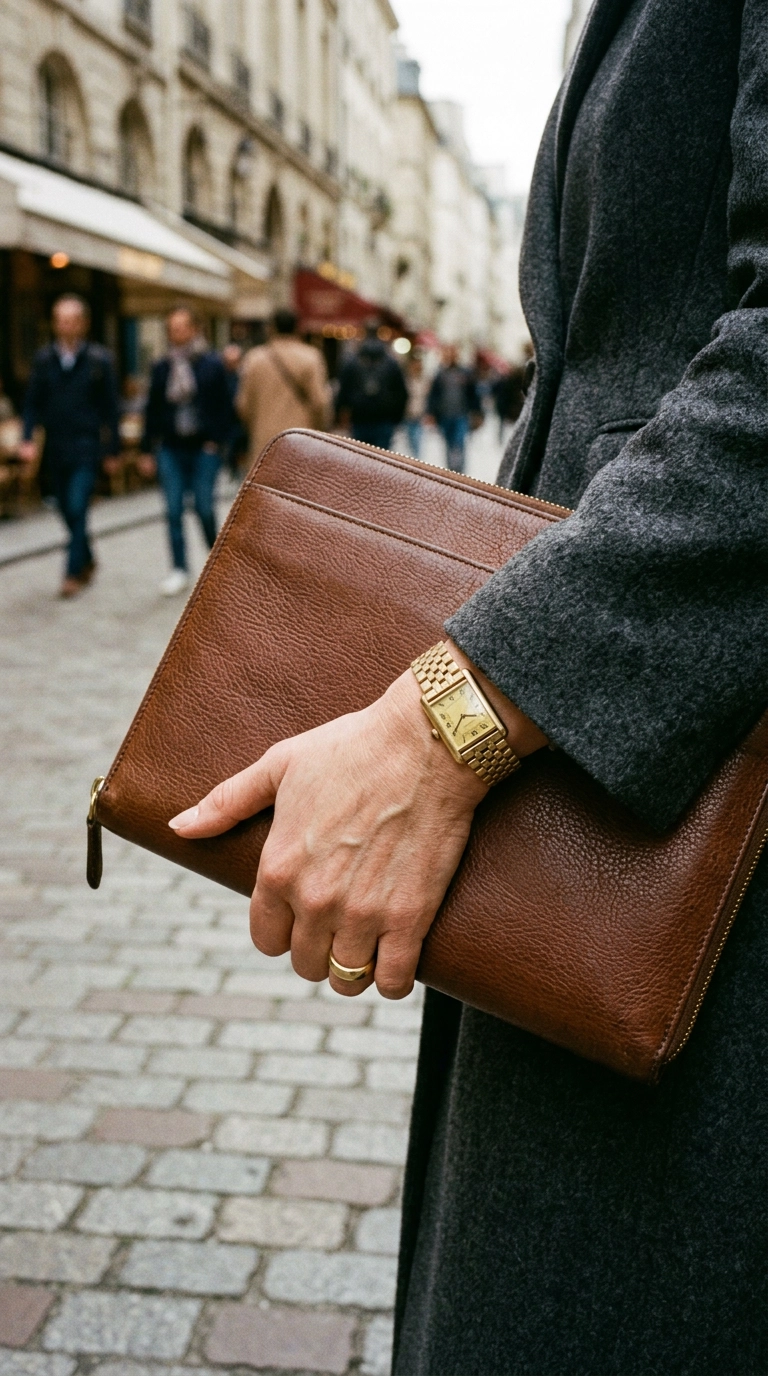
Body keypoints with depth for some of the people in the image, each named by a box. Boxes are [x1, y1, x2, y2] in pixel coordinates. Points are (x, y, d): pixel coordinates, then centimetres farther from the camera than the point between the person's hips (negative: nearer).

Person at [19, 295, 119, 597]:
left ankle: (74, 573, -5)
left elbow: (110, 407, 2)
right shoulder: (44, 359, 5)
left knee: (77, 510, -11)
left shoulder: (99, 359, -1)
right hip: (55, 450, 4)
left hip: (85, 450, -3)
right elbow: (33, 402, 7)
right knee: (68, 512, 11)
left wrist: (113, 448, 1)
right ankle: (87, 562, 29)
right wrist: (28, 439, -7)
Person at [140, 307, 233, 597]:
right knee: (174, 511, 1)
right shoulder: (162, 368, 7)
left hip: (203, 450, -3)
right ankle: (179, 570, 9)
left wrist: (216, 440, -9)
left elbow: (224, 407, 0)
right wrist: (147, 450, 8)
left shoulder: (212, 365, -1)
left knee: (204, 508, -1)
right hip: (171, 450, 3)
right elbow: (153, 410, 10)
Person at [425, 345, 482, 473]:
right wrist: (431, 414, 0)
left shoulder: (465, 374, 5)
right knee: (450, 444, 10)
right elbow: (433, 395, 6)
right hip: (445, 416, 2)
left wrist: (477, 414, 8)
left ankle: (458, 471, -14)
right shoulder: (440, 375, 6)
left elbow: (473, 395, 9)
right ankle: (452, 470, 21)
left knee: (460, 443, -13)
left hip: (461, 416, -2)